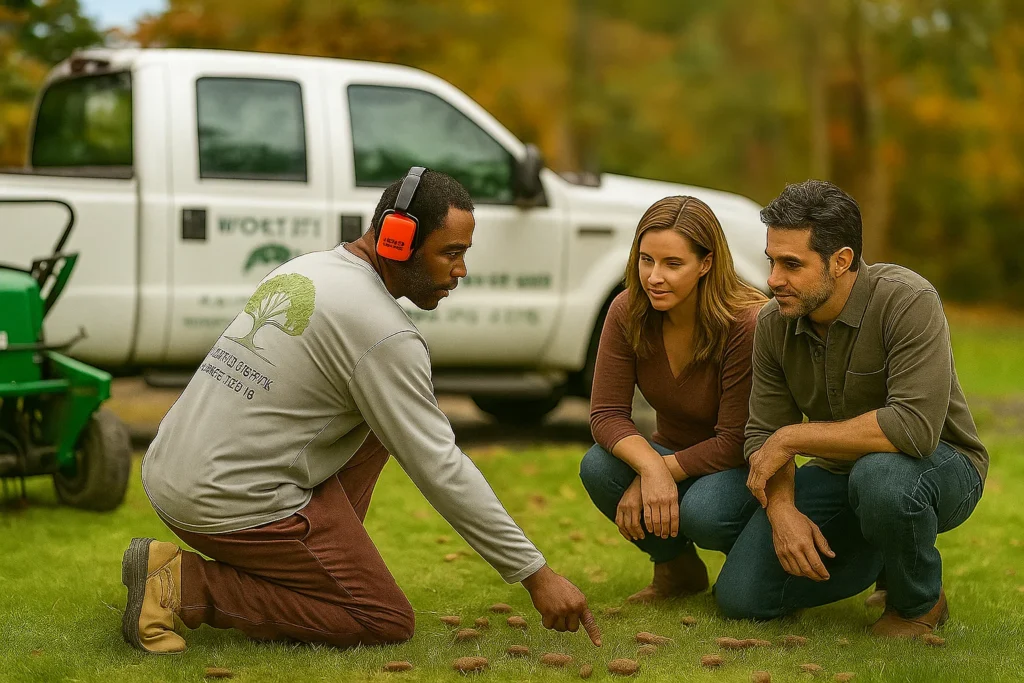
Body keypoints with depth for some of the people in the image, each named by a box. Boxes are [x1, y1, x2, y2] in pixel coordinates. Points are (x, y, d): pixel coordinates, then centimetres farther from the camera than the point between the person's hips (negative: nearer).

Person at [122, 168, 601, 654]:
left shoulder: (305, 269, 12)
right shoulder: (382, 332, -15)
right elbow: (441, 470, -15)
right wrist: (536, 575, -10)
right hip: (231, 504, -9)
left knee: (376, 425, 19)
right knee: (387, 624, 1)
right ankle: (189, 586, -7)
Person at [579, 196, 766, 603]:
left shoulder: (744, 325, -25)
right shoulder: (628, 313, -12)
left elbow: (735, 442, -22)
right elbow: (607, 412, -14)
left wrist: (664, 471, -28)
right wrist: (651, 468, -33)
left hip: (743, 467, -4)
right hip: (673, 456, 4)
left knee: (701, 512, -36)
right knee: (598, 468, -26)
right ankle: (677, 568, 2)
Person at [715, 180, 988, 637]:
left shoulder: (907, 302, -27)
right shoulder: (773, 324, -8)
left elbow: (916, 425, -37)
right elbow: (763, 434, -3)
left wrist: (791, 438, -29)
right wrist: (782, 510, -25)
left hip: (939, 465, -6)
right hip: (837, 474, 6)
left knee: (877, 476, -42)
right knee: (741, 597, -9)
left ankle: (919, 603, -9)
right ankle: (877, 552, 17)